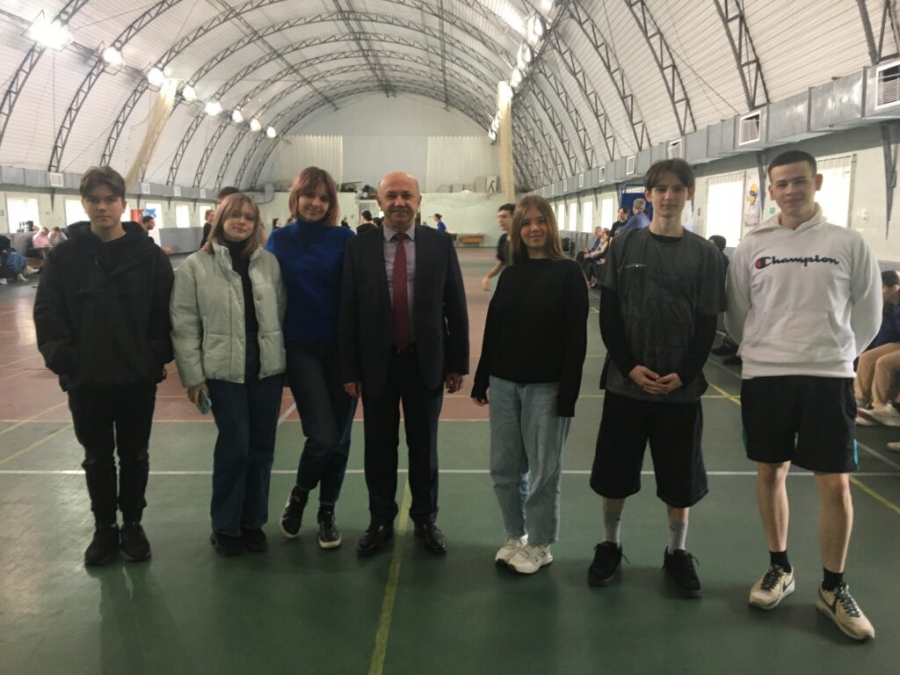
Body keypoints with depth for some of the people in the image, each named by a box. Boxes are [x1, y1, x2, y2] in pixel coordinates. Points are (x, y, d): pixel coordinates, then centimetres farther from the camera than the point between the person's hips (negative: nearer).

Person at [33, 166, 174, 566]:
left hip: (138, 378, -1)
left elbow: (165, 312, -3)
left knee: (134, 456, 13)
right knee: (97, 458, 14)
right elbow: (47, 314, -2)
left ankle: (132, 525, 29)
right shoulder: (63, 256, -1)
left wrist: (156, 358, -10)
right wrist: (62, 360, -10)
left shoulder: (149, 254, -3)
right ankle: (104, 528, 30)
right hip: (85, 381, 1)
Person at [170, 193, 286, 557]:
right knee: (234, 446, -2)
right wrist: (193, 377, -6)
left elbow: (281, 313, 6)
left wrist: (286, 360, 4)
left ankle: (253, 521, 25)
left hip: (268, 367, 3)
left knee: (261, 446, 8)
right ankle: (225, 526, 17)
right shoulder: (196, 265, -2)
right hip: (224, 369, -3)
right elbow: (184, 326, -3)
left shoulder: (269, 262, 5)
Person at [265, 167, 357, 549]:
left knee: (339, 436, 7)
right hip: (300, 348, 0)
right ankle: (299, 494, 20)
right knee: (323, 435, -10)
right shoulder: (279, 240, 3)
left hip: (341, 346, 1)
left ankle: (327, 512, 27)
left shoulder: (345, 240, -1)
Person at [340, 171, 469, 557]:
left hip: (426, 362, 0)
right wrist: (349, 371, -4)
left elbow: (456, 306, 1)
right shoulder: (359, 247, -2)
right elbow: (348, 312, -2)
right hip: (376, 362, 0)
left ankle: (425, 520, 29)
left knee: (424, 446, 12)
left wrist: (458, 363, 0)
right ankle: (381, 521, 28)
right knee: (379, 447, 11)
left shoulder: (440, 244, -1)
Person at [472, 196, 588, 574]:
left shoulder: (568, 273, -6)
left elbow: (575, 338, -10)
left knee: (543, 470, 7)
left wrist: (568, 392, -15)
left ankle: (539, 545, 23)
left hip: (546, 386, -5)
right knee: (504, 467, 10)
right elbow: (493, 329, 11)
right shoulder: (510, 274, 8)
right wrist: (481, 380, 11)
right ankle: (515, 536, 29)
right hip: (504, 383, 5)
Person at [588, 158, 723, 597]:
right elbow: (608, 314, -1)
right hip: (625, 382, 0)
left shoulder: (704, 253, 3)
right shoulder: (625, 245, 3)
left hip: (681, 387, 0)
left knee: (680, 476, 9)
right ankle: (610, 545, 27)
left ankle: (677, 553, 27)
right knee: (614, 470, 8)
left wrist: (682, 375, -12)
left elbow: (707, 325, 0)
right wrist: (630, 366, -12)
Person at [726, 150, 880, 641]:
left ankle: (833, 588, 19)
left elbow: (867, 316, 7)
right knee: (770, 472, 10)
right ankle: (779, 568, 29)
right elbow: (736, 314, 10)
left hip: (829, 377, -1)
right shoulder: (751, 247, 2)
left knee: (836, 484, 0)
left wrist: (835, 355, 11)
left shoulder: (848, 244, 0)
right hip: (764, 376, 1)